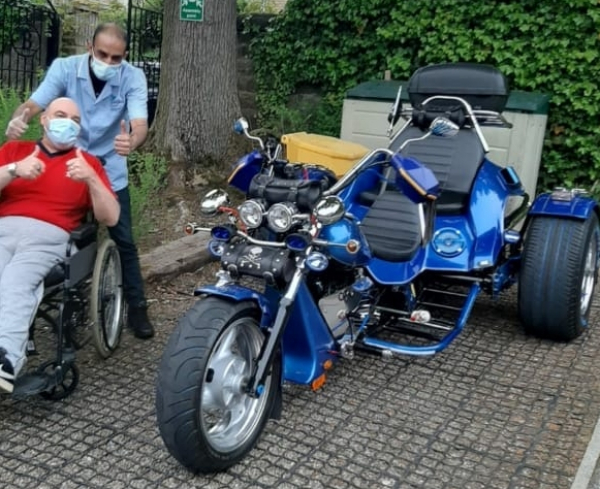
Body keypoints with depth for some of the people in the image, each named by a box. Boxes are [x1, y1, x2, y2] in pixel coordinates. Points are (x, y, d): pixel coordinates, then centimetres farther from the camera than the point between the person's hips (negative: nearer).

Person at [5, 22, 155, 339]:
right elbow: (34, 104, -25)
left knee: (124, 242, 1)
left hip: (110, 172, -1)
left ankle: (136, 309, 12)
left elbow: (139, 123, -30)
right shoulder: (64, 68, -13)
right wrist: (18, 119, -50)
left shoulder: (133, 77, -16)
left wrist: (131, 141, -55)